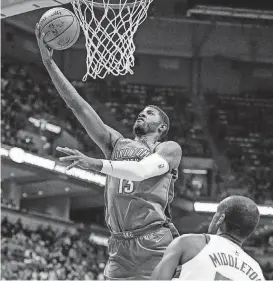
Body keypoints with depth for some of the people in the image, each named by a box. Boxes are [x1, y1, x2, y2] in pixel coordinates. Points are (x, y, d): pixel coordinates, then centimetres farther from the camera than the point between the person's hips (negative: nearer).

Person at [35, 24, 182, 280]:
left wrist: (96, 164, -28)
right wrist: (49, 62, 6)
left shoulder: (169, 149, 7)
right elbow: (78, 105, 13)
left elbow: (141, 170, -15)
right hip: (119, 248, 4)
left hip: (155, 247, -4)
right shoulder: (117, 144, 20)